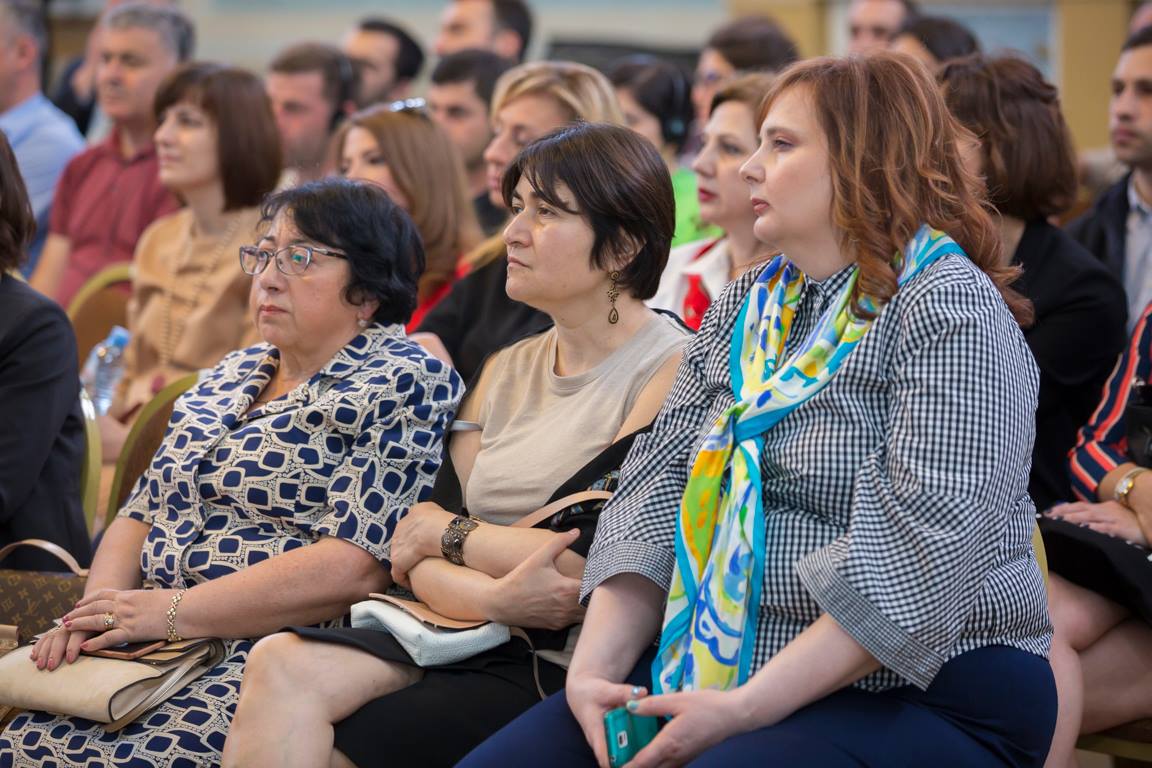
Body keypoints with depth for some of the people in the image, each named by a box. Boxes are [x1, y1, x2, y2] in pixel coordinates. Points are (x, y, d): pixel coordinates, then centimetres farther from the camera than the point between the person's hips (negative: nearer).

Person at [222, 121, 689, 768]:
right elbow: (420, 561, 10)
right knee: (282, 665, -20)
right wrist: (492, 596, -14)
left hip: (568, 668, -6)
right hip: (475, 638, 7)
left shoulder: (675, 371, -5)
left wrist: (443, 529, 0)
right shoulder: (508, 369, 18)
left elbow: (598, 560, -15)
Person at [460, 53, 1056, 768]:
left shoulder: (950, 310, -9)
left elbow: (923, 554, -20)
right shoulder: (744, 308, 15)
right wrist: (598, 663, -8)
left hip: (928, 694, -7)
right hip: (720, 669, 7)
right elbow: (656, 485, 8)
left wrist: (748, 709, -24)